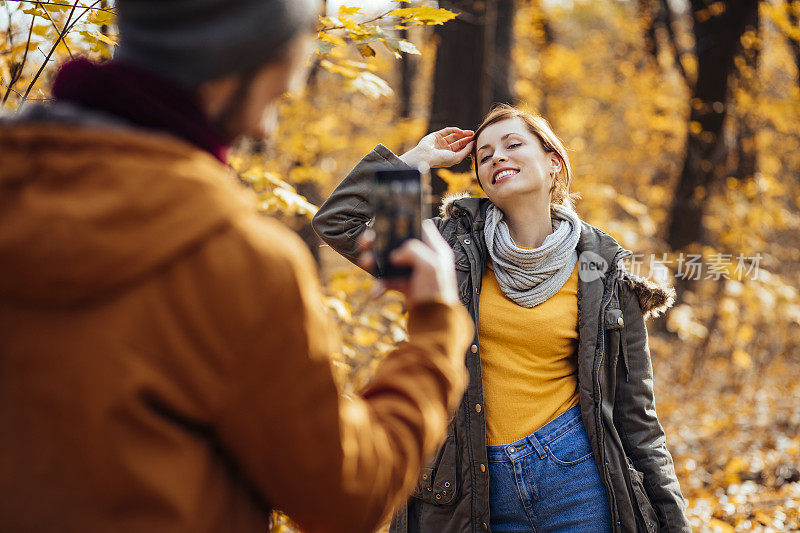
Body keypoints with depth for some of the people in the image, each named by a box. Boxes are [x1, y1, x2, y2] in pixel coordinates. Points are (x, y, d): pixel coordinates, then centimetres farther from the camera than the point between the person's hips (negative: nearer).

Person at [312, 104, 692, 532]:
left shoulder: (602, 274, 2)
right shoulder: (458, 248, 5)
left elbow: (634, 410, 4)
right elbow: (337, 221, 3)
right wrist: (419, 157, 7)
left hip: (574, 470, -1)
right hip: (481, 489, 1)